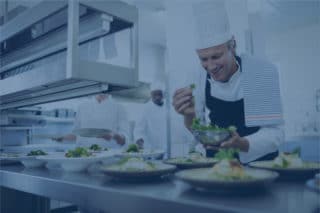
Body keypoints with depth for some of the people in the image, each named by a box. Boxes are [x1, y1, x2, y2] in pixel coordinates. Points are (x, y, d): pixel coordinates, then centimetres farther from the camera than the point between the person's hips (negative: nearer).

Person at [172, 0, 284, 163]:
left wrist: (241, 144, -33)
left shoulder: (263, 71, -15)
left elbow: (274, 133, -16)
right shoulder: (203, 77, -3)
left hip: (258, 163, -2)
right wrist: (189, 114, -19)